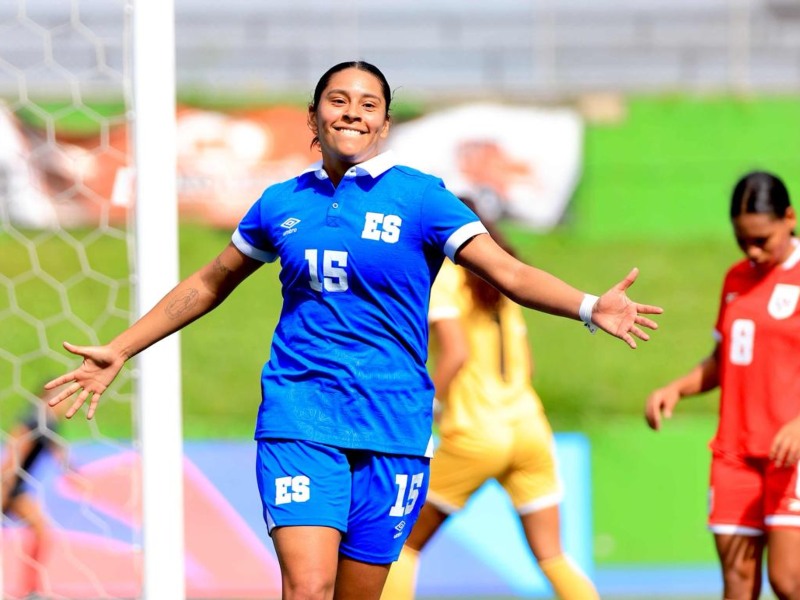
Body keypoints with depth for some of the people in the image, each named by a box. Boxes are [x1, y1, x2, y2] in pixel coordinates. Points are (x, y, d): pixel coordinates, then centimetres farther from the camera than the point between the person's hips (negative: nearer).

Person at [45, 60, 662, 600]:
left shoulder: (419, 197, 1)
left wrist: (590, 307, -24)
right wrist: (119, 350, 23)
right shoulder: (282, 203, 9)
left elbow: (509, 272, -6)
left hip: (391, 425, -1)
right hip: (299, 417, 1)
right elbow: (208, 285, 23)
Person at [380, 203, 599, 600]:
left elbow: (457, 352, -17)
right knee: (551, 557, 4)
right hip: (528, 429, 6)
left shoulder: (439, 278, -4)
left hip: (474, 434, -6)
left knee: (404, 542, 10)